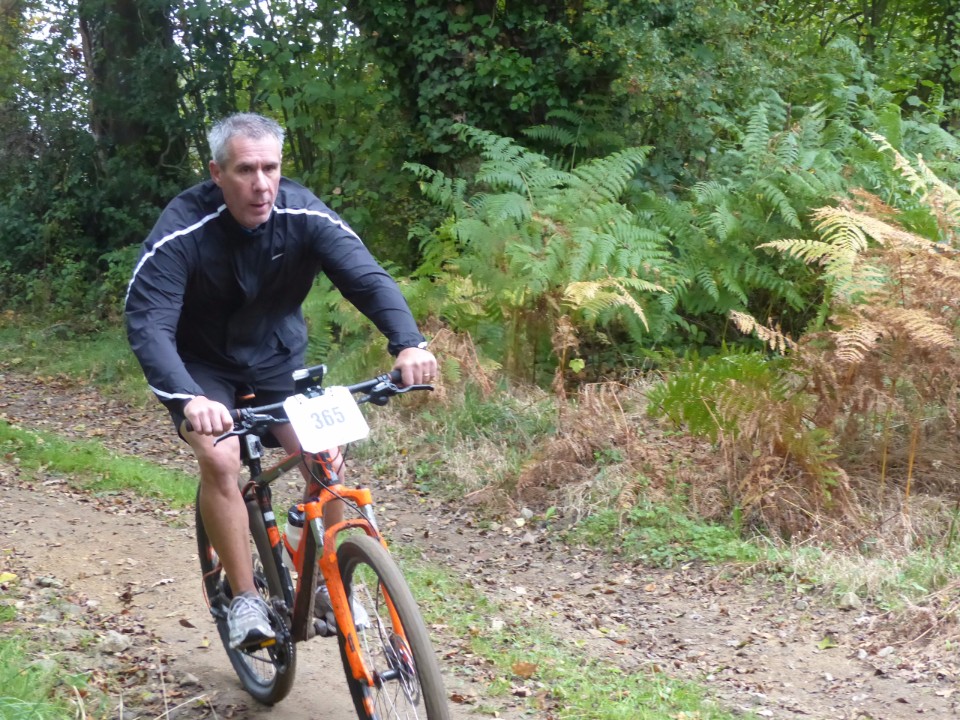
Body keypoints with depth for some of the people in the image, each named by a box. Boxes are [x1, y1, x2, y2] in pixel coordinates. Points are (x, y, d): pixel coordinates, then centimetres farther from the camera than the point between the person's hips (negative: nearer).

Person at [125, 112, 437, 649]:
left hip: (279, 358, 2)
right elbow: (148, 325, -36)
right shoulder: (182, 231, -29)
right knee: (221, 460, -25)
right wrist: (188, 398, -54)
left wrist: (409, 343, -49)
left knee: (326, 456, -14)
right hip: (203, 366, -2)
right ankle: (246, 597, -9)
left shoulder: (304, 214, -22)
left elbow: (367, 277, -29)